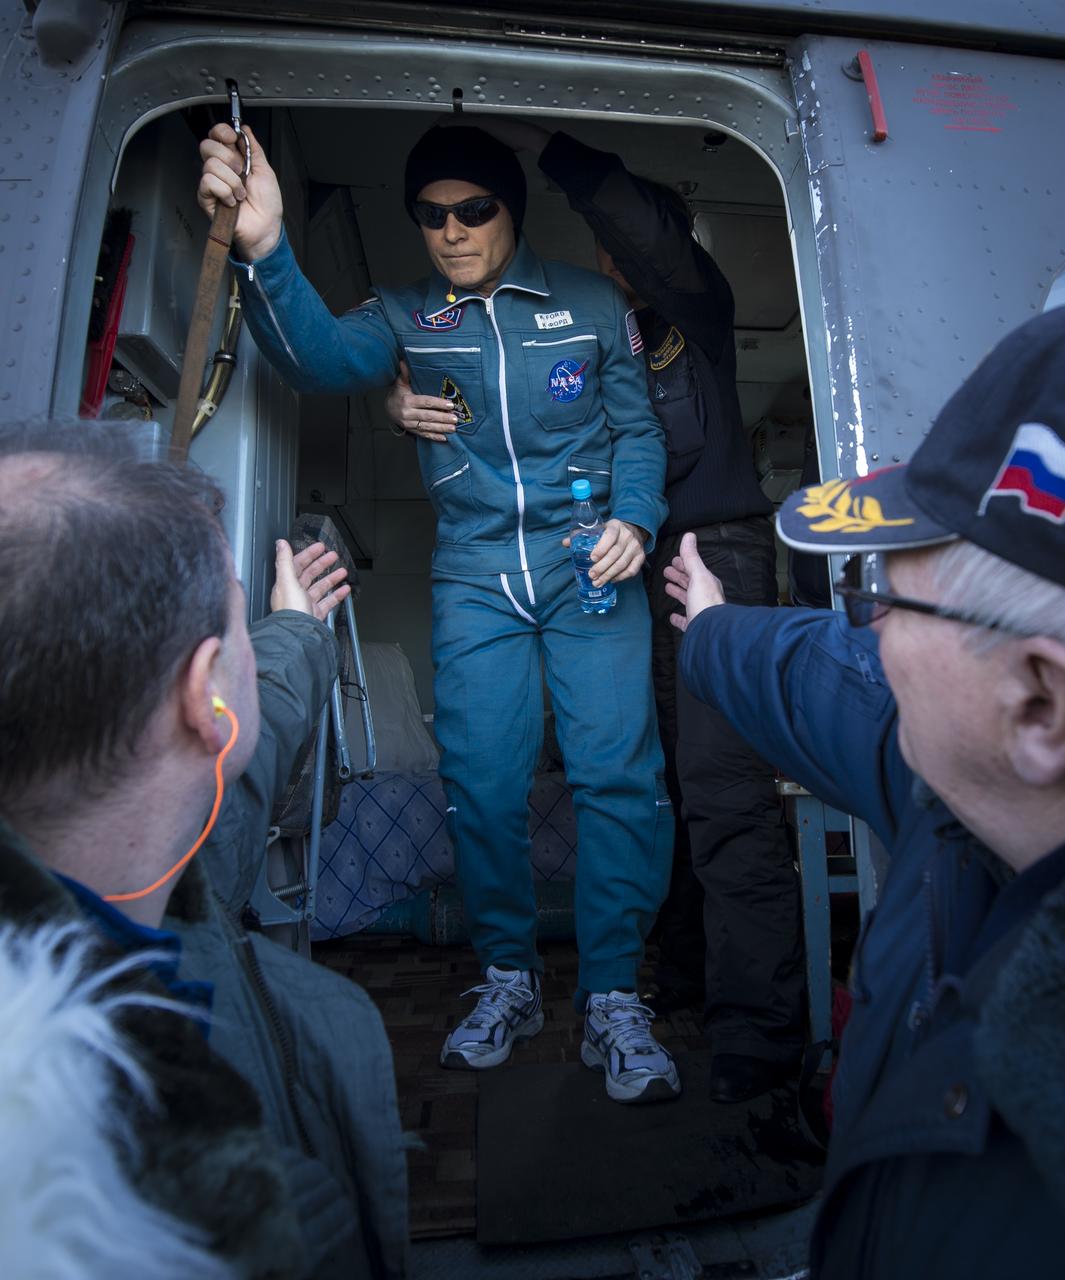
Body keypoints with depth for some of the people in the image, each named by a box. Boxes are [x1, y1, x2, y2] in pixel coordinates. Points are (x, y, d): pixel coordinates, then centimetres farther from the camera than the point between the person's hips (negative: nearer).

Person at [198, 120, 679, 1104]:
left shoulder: (593, 304, 12)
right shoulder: (406, 318, 12)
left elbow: (637, 429, 10)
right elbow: (322, 357, -9)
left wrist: (634, 518, -8)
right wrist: (264, 249, -26)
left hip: (588, 565, 0)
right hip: (475, 575, 1)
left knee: (617, 771, -8)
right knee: (481, 783, -2)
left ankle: (613, 1000, 9)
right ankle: (509, 980, 20)